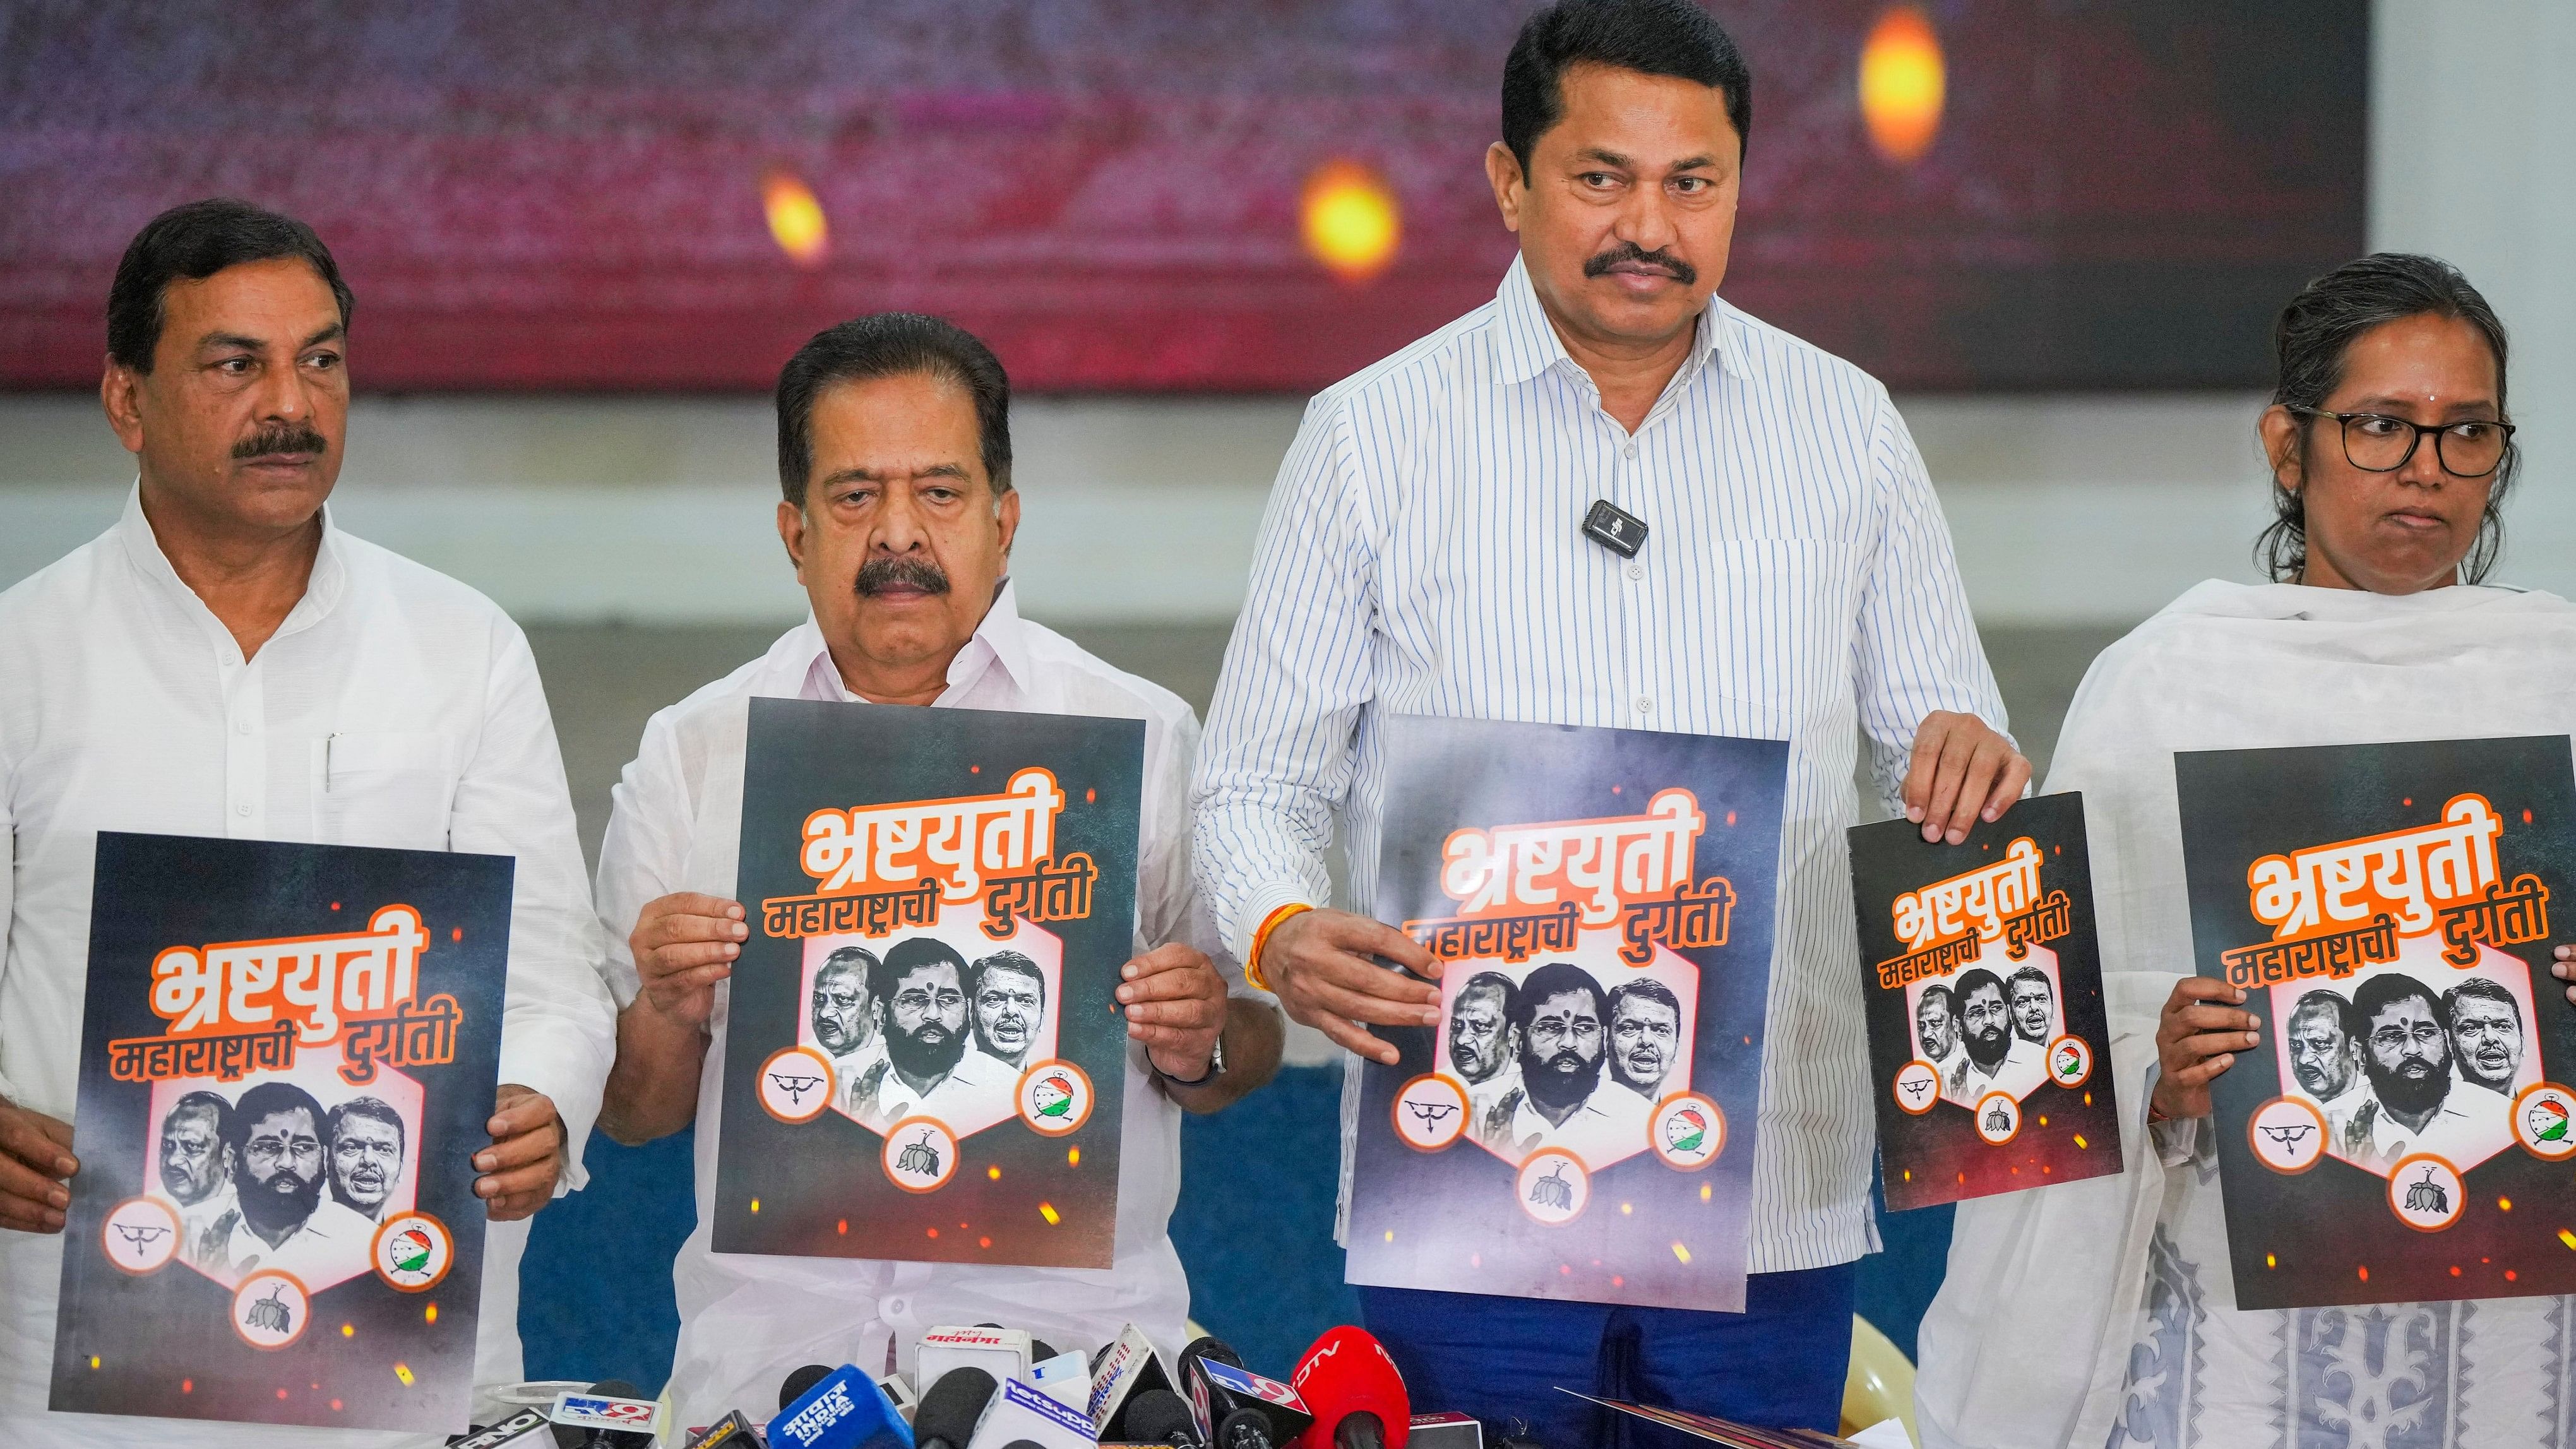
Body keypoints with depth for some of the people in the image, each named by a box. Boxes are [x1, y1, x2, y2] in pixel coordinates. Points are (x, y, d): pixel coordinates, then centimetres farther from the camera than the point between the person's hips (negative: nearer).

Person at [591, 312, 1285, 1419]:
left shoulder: (1145, 738, 9)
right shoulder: (693, 755, 11)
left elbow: (1248, 1054, 13)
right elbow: (633, 1114, 13)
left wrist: (1199, 1047, -8)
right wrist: (666, 1018, -7)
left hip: (1065, 1336, 0)